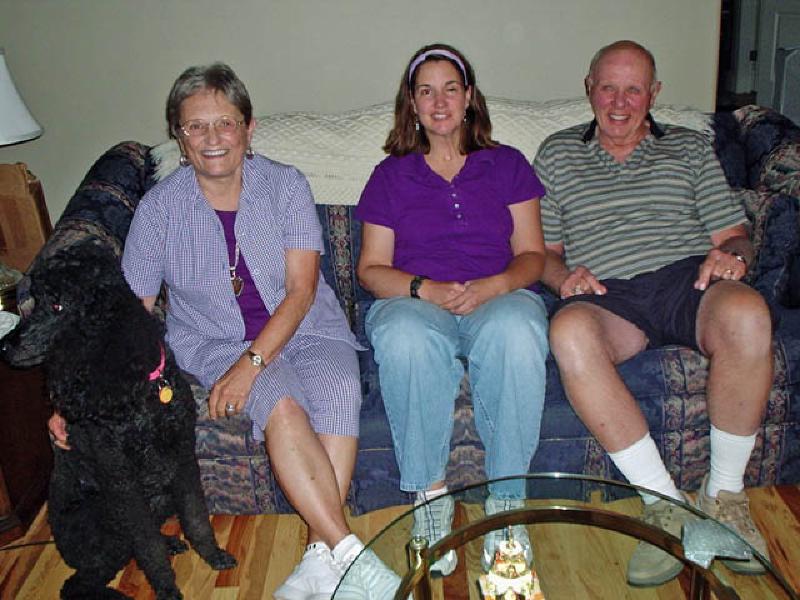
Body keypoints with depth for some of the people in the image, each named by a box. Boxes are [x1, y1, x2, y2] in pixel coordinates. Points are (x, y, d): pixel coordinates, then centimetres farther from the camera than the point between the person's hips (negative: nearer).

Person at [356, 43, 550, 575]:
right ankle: (430, 493, -22)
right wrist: (426, 289, -13)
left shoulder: (507, 164, 17)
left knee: (517, 330, -37)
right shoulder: (391, 175, 16)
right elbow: (372, 268, 8)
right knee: (405, 337, -38)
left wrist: (491, 286, -13)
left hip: (500, 297, 0)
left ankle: (507, 499, -25)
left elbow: (531, 256, 10)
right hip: (416, 300, 0)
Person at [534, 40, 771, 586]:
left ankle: (725, 493, -15)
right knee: (569, 332, -37)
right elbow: (543, 251, 17)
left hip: (688, 277, 1)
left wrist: (732, 255, -7)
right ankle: (666, 504, -27)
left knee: (747, 314, -36)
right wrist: (564, 275, -6)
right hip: (608, 295, 0)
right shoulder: (558, 154, 22)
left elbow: (734, 235, 17)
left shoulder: (690, 147, 23)